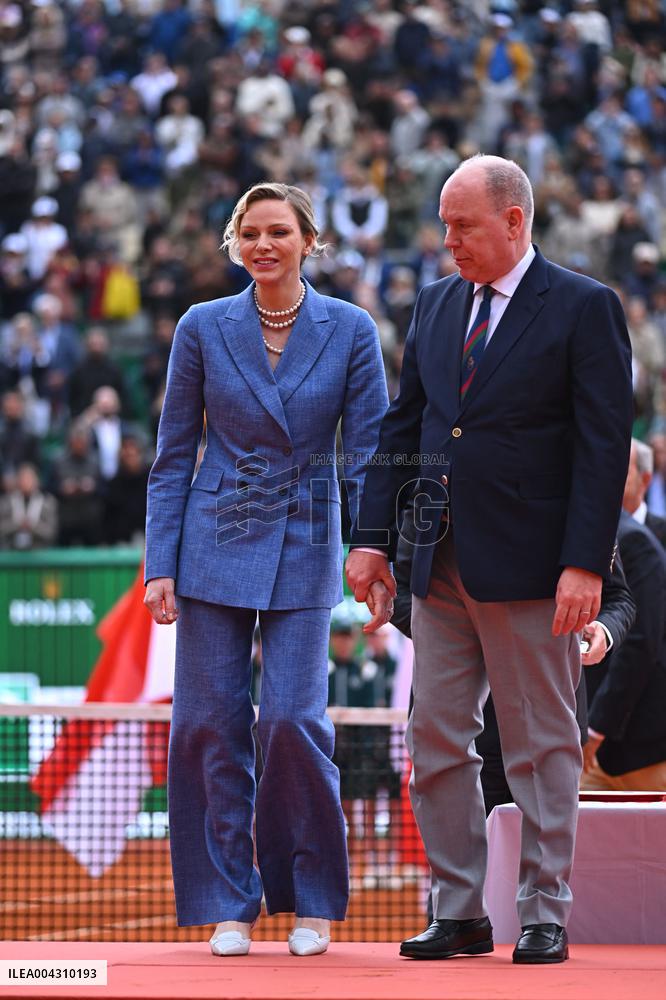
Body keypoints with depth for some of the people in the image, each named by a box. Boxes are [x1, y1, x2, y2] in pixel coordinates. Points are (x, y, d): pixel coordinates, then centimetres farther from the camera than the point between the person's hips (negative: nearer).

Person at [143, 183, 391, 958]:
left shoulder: (350, 331, -1)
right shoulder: (203, 329, 1)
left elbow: (369, 454, 0)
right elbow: (172, 457, 4)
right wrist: (159, 565, -2)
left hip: (303, 548, -1)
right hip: (215, 545, 1)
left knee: (293, 721, -8)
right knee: (211, 723, -1)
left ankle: (312, 902, 9)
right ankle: (230, 906, 9)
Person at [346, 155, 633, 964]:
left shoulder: (583, 308, -6)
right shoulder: (436, 305, 13)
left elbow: (604, 442, -10)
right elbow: (402, 425, 15)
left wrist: (585, 563, -16)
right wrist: (372, 535, 7)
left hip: (530, 566, -6)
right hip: (441, 564, 6)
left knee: (543, 747, 2)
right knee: (434, 742, 6)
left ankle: (545, 916, 9)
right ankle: (460, 912, 13)